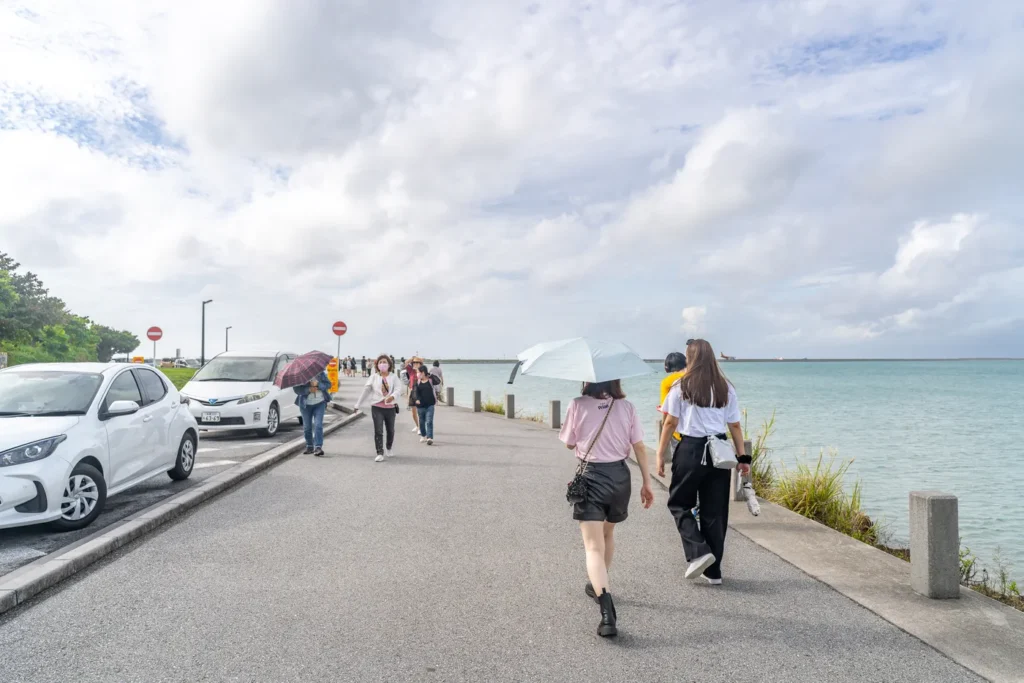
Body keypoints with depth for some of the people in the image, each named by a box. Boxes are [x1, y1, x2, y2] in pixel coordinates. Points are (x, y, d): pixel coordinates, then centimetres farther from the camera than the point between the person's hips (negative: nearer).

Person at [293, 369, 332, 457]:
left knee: (318, 425, -12)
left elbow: (328, 384, 0)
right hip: (306, 404, 1)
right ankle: (309, 446, 24)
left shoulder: (320, 372, 2)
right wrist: (308, 390, -25)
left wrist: (318, 384, -18)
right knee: (307, 426, 7)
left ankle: (318, 447, -15)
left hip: (320, 403, -1)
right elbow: (296, 389, -10)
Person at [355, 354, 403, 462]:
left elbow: (398, 389, -13)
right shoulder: (374, 377, 5)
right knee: (378, 431, -9)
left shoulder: (393, 377, 3)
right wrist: (358, 405, 8)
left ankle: (388, 449, 39)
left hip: (390, 407, 1)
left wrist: (392, 397, -35)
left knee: (390, 430, 14)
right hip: (377, 407, -1)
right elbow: (366, 390, 7)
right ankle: (380, 453, -8)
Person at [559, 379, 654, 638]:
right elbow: (639, 446, 0)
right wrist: (646, 483, 5)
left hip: (590, 477, -4)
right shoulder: (627, 407, -1)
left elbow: (569, 443, 3)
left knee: (594, 546, -6)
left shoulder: (578, 406, -8)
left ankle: (607, 609, -22)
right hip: (620, 476, 4)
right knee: (608, 533, 26)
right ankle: (598, 586, 44)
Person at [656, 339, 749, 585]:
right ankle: (714, 571, 18)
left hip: (690, 449, -3)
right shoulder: (726, 388, 7)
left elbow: (670, 423, -3)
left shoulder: (682, 387, -2)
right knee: (715, 511, 11)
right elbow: (735, 425, 6)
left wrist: (660, 454, 2)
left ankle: (698, 552, -4)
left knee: (679, 504, 14)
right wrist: (742, 457, 12)